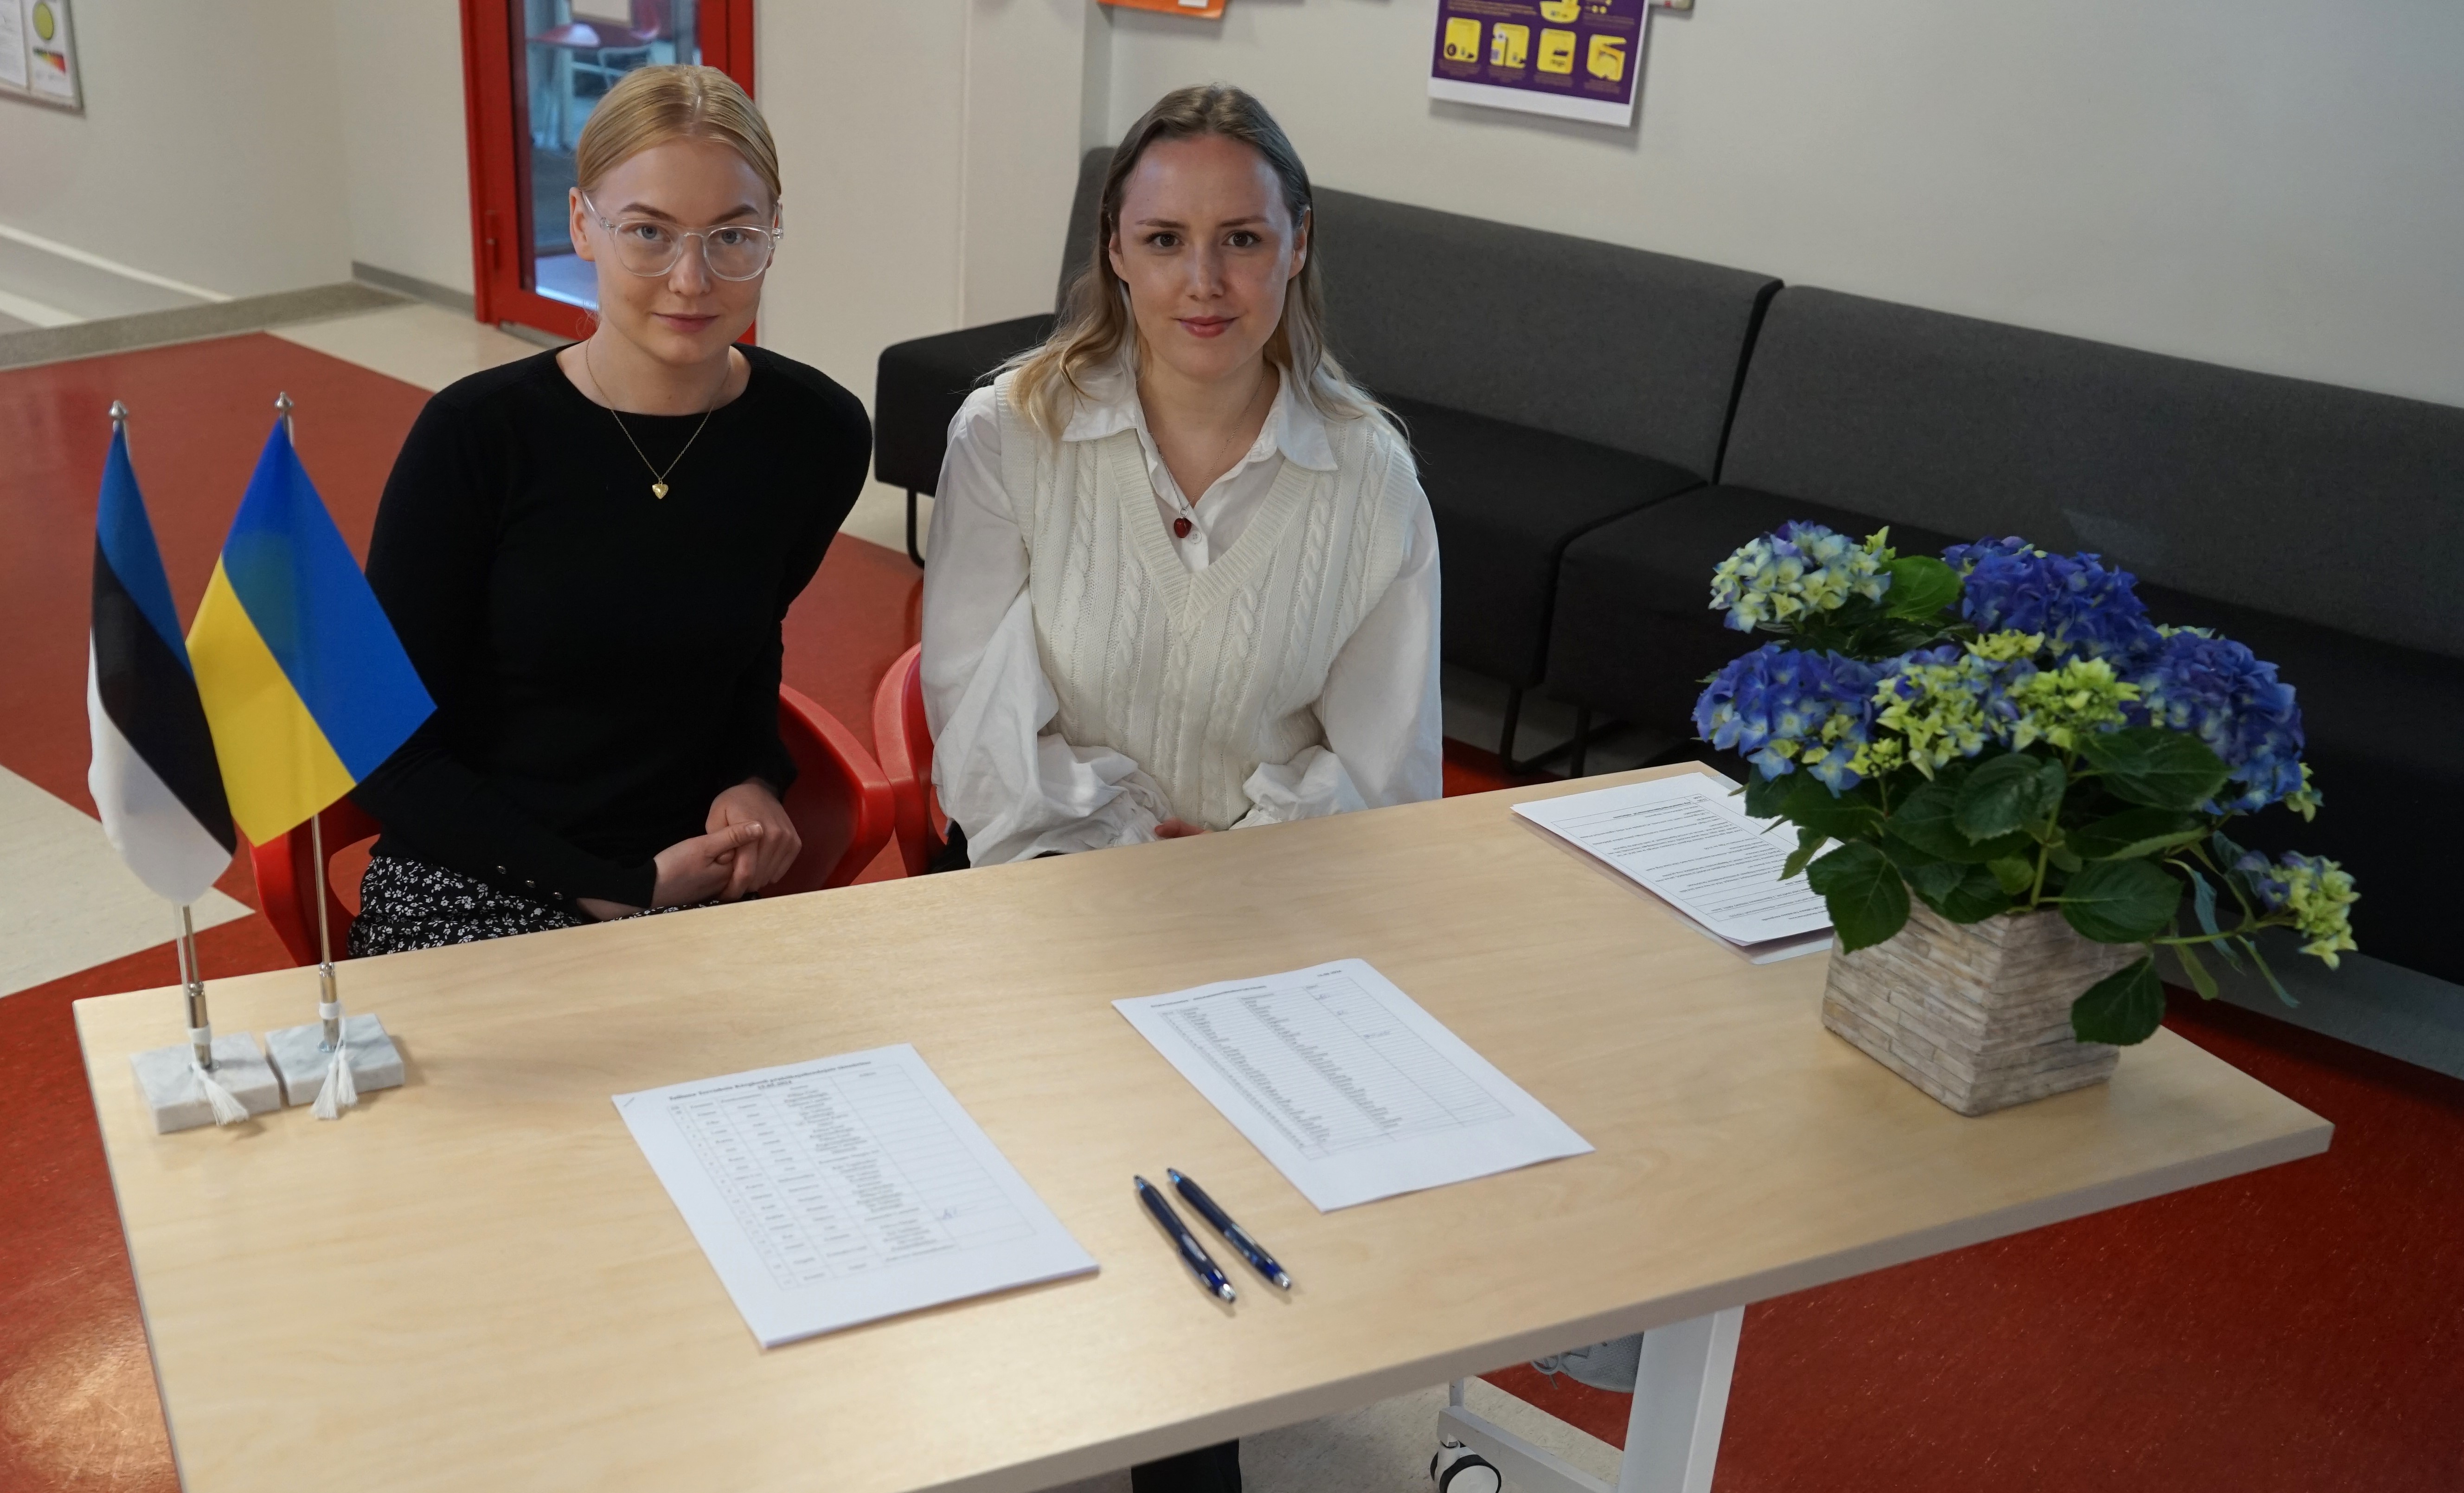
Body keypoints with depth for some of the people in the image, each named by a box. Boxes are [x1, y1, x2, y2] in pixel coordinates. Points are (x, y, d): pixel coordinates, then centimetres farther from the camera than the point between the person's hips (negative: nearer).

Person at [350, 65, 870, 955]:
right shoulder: (475, 436, -13)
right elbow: (390, 756, -8)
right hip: (473, 885, -3)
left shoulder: (819, 437, -4)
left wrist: (755, 778, -1)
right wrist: (618, 888, -14)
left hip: (696, 881, 4)